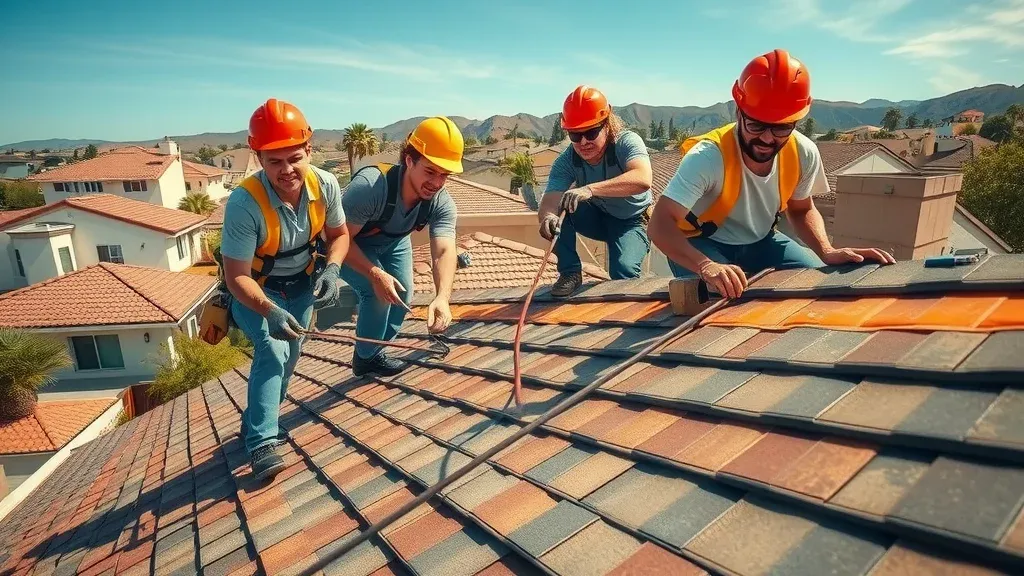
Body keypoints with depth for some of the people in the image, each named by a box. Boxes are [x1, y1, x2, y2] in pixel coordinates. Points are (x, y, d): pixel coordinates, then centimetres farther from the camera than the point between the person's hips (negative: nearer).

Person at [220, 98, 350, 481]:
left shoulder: (326, 185, -23)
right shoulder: (244, 202, -35)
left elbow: (339, 234, -6)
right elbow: (237, 277, -30)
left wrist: (331, 268, -26)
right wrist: (269, 311, -46)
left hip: (302, 284, 5)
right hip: (255, 291, -5)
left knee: (290, 355, 13)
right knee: (272, 351, -24)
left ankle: (256, 421, 36)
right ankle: (262, 443, -13)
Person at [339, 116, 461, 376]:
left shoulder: (442, 203, -27)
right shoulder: (370, 185, -41)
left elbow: (444, 250, -41)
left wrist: (442, 296, -59)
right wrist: (375, 274, -44)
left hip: (392, 242, 5)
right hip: (351, 244, -5)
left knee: (402, 296, 5)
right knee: (378, 293, -22)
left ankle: (373, 352, 30)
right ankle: (366, 357, 4)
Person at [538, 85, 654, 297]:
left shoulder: (627, 142, -28)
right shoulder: (565, 162, -19)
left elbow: (643, 180, -49)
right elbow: (549, 202, -31)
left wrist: (591, 189, -61)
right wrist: (547, 217, -56)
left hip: (632, 221, -4)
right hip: (598, 218, 4)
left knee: (623, 270, -32)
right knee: (562, 203, -25)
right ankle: (570, 273, -11)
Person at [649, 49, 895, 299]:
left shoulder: (803, 153, -14)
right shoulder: (708, 156, -33)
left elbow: (801, 210, 5)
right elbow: (660, 224, -40)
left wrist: (827, 251, -15)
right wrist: (706, 266, -58)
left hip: (761, 241, 5)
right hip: (703, 243, -5)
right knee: (724, 296, -33)